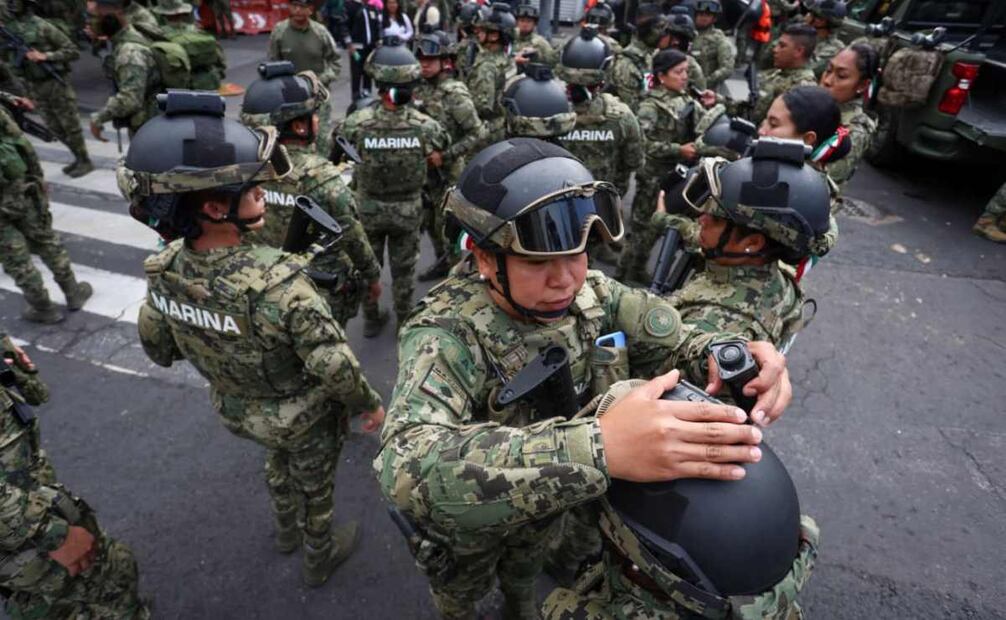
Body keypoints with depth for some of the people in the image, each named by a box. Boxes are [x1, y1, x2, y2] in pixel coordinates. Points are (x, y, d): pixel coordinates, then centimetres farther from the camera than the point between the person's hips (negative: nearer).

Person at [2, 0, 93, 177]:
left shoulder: (42, 26, -12)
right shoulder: (8, 28, 7)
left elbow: (73, 51, -13)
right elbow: (7, 56, 14)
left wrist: (45, 56, -21)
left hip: (55, 83, -7)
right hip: (34, 86, 7)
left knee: (70, 125, 1)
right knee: (55, 127, 11)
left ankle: (85, 161, 11)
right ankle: (78, 157, 23)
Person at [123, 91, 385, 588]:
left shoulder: (163, 272, -19)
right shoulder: (280, 285, -40)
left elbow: (158, 349, -2)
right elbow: (333, 364, -30)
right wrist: (369, 404, -11)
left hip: (237, 410, 5)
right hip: (303, 417, -5)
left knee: (277, 464, 34)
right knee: (314, 484, 24)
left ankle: (287, 532, 61)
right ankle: (319, 557, 51)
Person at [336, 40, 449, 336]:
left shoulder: (357, 123, -23)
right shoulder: (424, 125, -19)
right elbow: (445, 143, 2)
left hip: (368, 207, 0)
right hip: (408, 209, 0)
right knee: (403, 269, 17)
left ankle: (371, 319, 35)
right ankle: (404, 320, 32)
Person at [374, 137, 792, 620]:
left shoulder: (591, 295, -22)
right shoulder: (445, 334, -39)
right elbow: (409, 466, -55)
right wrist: (599, 447, -65)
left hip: (546, 505, 4)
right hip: (470, 521, -4)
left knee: (525, 567, 35)